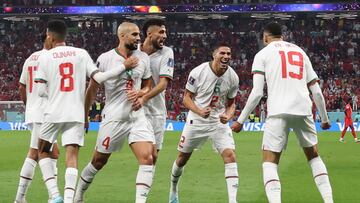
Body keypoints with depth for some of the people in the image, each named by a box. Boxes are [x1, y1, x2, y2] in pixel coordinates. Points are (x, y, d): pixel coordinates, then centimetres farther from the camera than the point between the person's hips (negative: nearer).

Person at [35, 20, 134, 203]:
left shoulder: (45, 57, 0)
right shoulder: (81, 54, 5)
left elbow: (41, 90, -3)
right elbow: (98, 77, -3)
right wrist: (124, 67, 2)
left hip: (53, 113, -1)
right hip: (76, 114, 1)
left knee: (43, 151, 16)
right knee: (72, 156, -1)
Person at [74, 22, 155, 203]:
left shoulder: (143, 58, 3)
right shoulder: (105, 59, -8)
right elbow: (92, 89, 1)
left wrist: (140, 93, -8)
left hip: (137, 116, 3)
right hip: (113, 118, -3)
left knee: (147, 158, -15)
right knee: (99, 161, 9)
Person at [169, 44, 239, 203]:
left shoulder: (233, 77, -6)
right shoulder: (198, 72, -16)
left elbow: (231, 103, 7)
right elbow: (186, 98, -9)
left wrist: (228, 115, -15)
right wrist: (199, 111, -27)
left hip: (219, 122, 1)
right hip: (196, 121, -1)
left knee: (230, 155, -18)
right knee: (183, 158, 12)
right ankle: (173, 190, 40)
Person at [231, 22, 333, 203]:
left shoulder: (263, 54, 10)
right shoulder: (300, 52, 22)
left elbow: (257, 92, -1)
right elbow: (317, 91, 18)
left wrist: (240, 120, 5)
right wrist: (324, 118, 29)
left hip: (279, 112, -4)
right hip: (303, 110, 4)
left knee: (269, 161, 2)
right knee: (313, 155, 22)